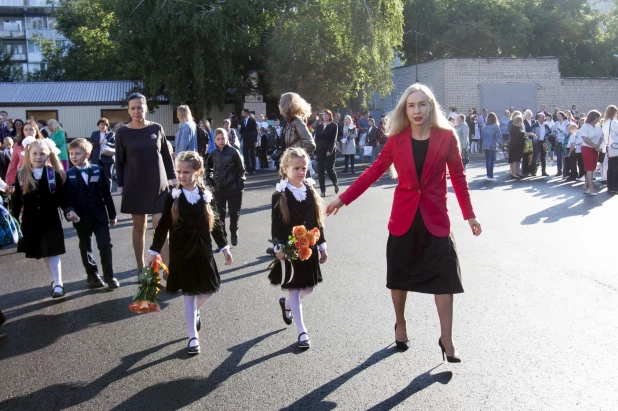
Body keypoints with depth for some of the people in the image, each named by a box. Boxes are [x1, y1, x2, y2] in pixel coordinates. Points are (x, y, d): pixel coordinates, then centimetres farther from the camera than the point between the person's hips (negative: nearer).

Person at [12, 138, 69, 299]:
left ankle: (58, 284, 0)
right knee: (43, 253, 12)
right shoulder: (21, 176, -1)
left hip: (50, 219, -3)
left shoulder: (54, 174, -6)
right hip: (31, 221, 3)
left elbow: (61, 197, -4)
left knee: (52, 252, -4)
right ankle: (55, 280, 26)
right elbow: (17, 201, 1)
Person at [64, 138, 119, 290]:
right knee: (85, 248, 12)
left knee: (105, 245, 0)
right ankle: (92, 275, 26)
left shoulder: (98, 170, -1)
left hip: (100, 216, 0)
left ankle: (109, 276, 10)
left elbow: (106, 193, 2)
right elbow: (67, 197, -5)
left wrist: (112, 214, 5)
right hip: (82, 218, 0)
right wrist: (70, 211, -25)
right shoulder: (68, 175, -3)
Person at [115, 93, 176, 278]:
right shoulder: (122, 133, -2)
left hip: (158, 185, 0)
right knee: (139, 227, 9)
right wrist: (121, 186, -1)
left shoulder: (157, 128, 1)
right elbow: (120, 162, 2)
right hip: (135, 187, 0)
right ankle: (140, 268, 21)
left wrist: (172, 178, 6)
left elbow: (167, 155, 8)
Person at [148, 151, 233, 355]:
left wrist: (224, 247, 8)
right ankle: (193, 337, 12)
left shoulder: (206, 195, 0)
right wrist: (154, 250, -3)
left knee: (209, 289, 6)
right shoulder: (172, 196, -6)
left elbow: (214, 223, 7)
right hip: (181, 252, -2)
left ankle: (195, 311, 39)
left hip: (203, 250, 3)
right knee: (189, 293, 2)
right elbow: (163, 225, -2)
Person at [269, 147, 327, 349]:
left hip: (309, 247, 5)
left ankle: (286, 304, 45)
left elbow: (318, 221, 8)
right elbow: (276, 225, -11)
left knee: (308, 288, 14)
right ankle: (302, 331, 13)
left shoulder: (310, 191, 4)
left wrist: (322, 246, 8)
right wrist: (279, 248, -22)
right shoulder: (280, 195, -9)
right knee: (294, 289, 3)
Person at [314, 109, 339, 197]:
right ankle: (322, 191, 2)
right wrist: (315, 152, 6)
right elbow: (316, 140, 12)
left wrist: (330, 150, -18)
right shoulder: (319, 127, 13)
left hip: (330, 151, -4)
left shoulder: (334, 125, 1)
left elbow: (334, 139, -7)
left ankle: (336, 183, 23)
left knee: (330, 169, -6)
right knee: (320, 171, -1)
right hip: (320, 151, 4)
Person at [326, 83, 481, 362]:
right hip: (404, 218, 1)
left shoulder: (446, 137, -4)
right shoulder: (396, 140, -2)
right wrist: (344, 198, -1)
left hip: (435, 219, -1)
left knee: (444, 278, -2)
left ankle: (446, 340, 10)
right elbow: (374, 171, 2)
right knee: (400, 277, 12)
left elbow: (458, 177, 2)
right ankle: (400, 325, 35)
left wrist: (469, 214, 2)